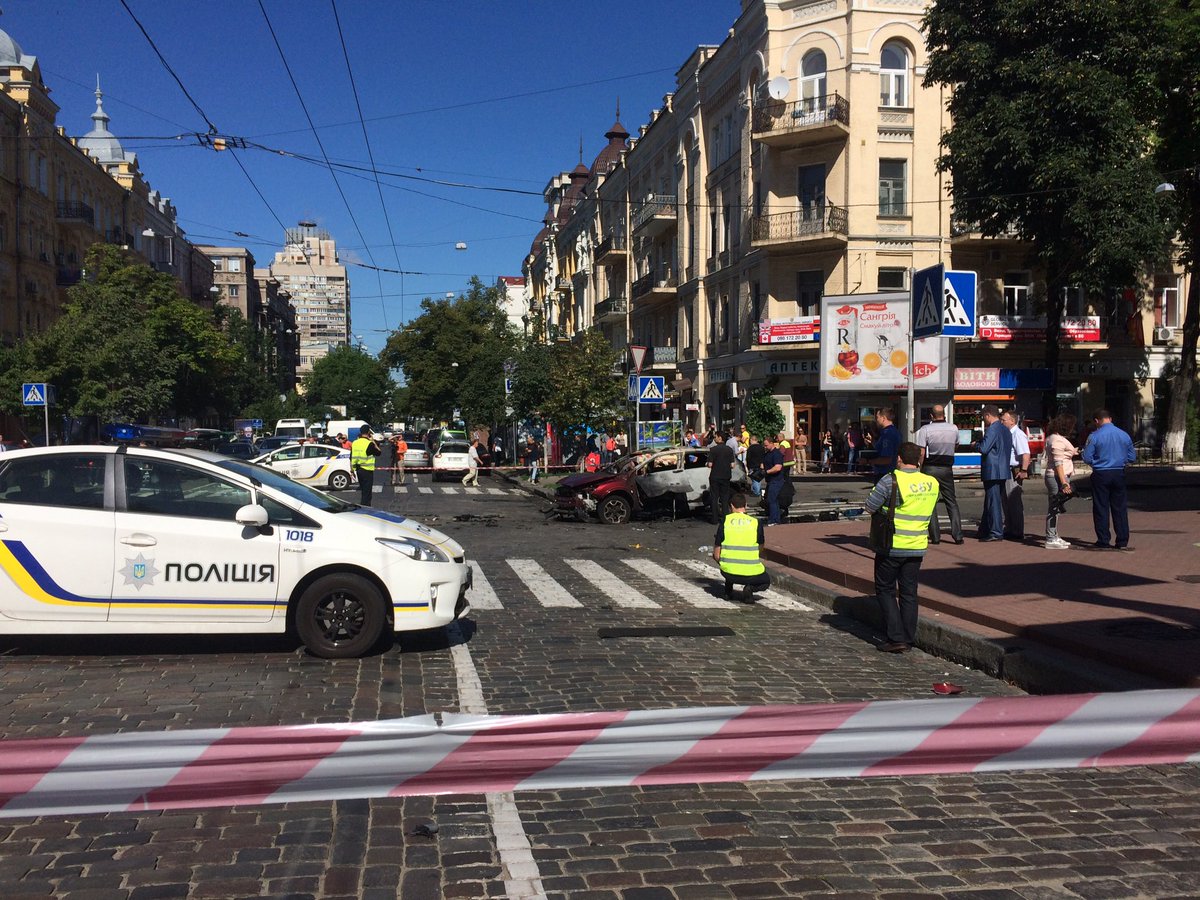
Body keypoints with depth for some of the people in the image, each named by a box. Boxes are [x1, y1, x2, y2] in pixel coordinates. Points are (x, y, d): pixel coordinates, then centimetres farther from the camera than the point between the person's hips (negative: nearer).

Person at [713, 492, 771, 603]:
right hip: (751, 573, 0)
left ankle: (728, 592, 21)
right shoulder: (757, 522, 2)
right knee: (766, 581, 32)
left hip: (728, 571, 0)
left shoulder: (724, 521, 0)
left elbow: (716, 554, 1)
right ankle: (750, 588, -3)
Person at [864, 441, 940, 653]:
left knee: (885, 590, 8)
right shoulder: (932, 483, 2)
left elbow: (870, 507, -12)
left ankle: (895, 638, 1)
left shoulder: (891, 480, -16)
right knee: (909, 593, 13)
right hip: (917, 548, 5)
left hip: (891, 547, -5)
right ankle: (909, 639, 16)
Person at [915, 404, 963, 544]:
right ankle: (957, 535, 5)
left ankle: (935, 536, 1)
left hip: (930, 468, -3)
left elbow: (921, 453, -13)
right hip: (947, 468, 3)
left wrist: (920, 469, -4)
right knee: (952, 502, 10)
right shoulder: (953, 428, 3)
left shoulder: (925, 429, -10)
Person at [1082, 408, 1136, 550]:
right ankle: (1123, 542, 12)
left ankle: (1103, 542, 5)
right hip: (1119, 474, 3)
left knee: (1101, 509, 4)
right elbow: (1132, 457, 7)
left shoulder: (1094, 436, -10)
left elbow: (1087, 458, -9)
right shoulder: (1124, 435, 2)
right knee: (1120, 508, 10)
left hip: (1100, 475, -3)